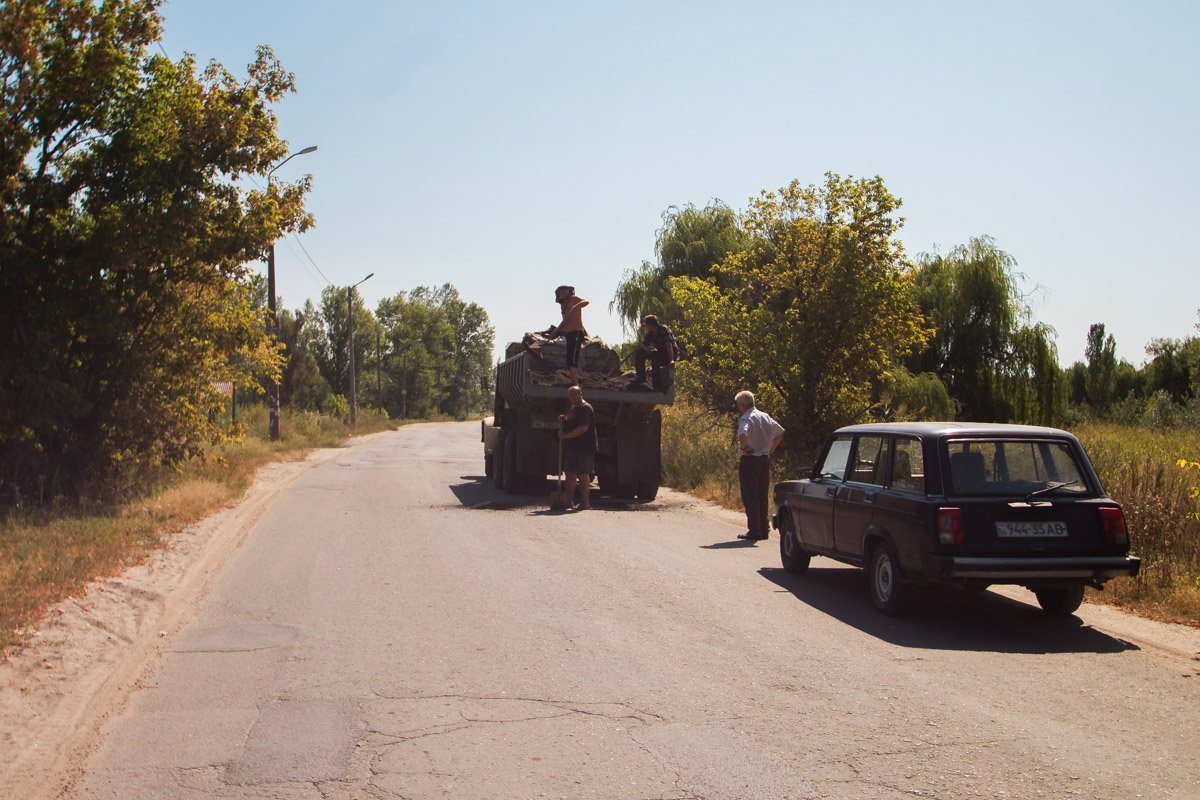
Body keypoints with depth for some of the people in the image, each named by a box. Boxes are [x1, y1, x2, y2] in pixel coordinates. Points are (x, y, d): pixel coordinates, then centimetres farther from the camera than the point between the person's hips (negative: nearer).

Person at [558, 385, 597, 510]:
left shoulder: (586, 408, -10)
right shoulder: (571, 409, 20)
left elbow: (583, 428, -21)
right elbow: (566, 427, 25)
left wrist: (565, 436, -17)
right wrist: (561, 422, 1)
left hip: (583, 448, -9)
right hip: (570, 447, 9)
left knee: (583, 475, -4)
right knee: (570, 474, 9)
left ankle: (585, 502, 0)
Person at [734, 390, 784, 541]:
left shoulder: (746, 418, -13)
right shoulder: (765, 416, 11)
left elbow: (743, 434, -34)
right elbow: (780, 431, 22)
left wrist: (744, 447, -16)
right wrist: (770, 449, 19)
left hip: (749, 461, -7)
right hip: (765, 460, 8)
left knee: (750, 497, -2)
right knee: (762, 496, 14)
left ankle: (754, 530, -2)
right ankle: (764, 528, 17)